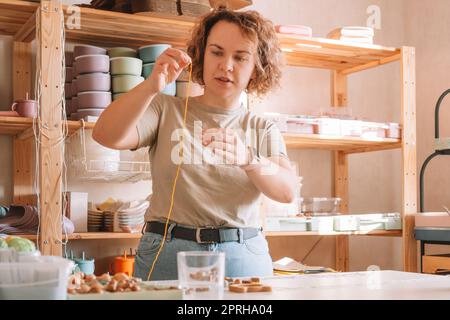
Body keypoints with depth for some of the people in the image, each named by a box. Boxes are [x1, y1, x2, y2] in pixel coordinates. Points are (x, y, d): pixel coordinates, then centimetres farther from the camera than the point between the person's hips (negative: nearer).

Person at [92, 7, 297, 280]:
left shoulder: (264, 130, 9)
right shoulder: (166, 111, 6)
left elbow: (288, 191, -8)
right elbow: (106, 136, -11)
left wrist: (248, 159, -28)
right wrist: (152, 86, -26)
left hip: (244, 258, 1)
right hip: (167, 256, -1)